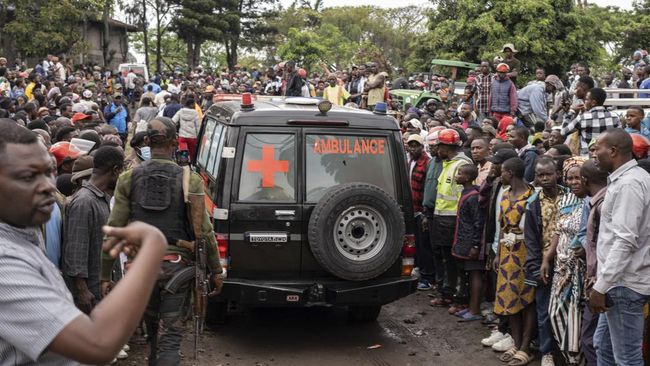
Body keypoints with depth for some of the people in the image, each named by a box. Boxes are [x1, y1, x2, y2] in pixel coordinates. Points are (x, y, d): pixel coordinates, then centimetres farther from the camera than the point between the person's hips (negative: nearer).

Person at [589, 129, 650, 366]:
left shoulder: (628, 184, -18)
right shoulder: (625, 179, 14)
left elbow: (625, 241, -25)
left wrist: (601, 286, -22)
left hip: (624, 284, -10)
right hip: (619, 280, 10)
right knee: (603, 346, 19)